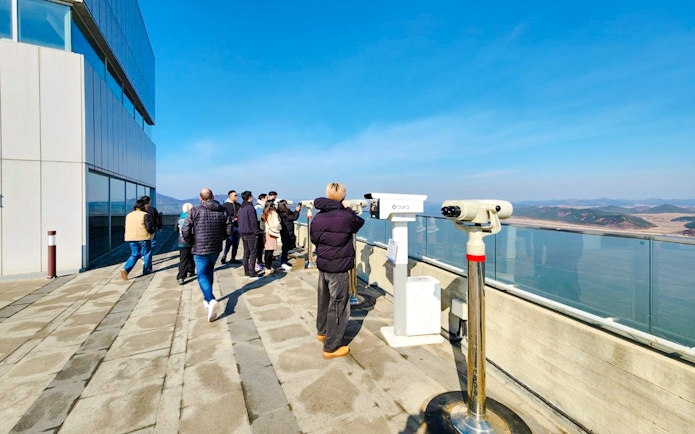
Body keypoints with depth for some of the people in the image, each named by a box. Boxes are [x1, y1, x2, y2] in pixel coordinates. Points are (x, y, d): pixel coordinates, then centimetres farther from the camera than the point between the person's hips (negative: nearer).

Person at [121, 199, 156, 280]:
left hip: (131, 238, 6)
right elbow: (149, 227, -16)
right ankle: (146, 271, 18)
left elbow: (126, 227, 17)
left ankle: (125, 269, -6)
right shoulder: (145, 215, -11)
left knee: (134, 255, 14)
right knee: (146, 254, 10)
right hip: (143, 238, -6)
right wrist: (152, 232, 3)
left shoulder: (129, 215, 11)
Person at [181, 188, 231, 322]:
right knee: (209, 272, 23)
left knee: (202, 276, 3)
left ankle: (211, 300, -18)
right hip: (216, 248, 4)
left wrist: (191, 242, 6)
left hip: (200, 249, -4)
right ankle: (207, 299, 30)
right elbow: (229, 230, 2)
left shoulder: (195, 211, -10)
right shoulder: (223, 210, 0)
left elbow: (185, 230, -12)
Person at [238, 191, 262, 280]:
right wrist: (257, 232, -10)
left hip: (243, 233, 9)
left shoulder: (240, 208, 11)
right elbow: (254, 222, -17)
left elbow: (239, 221, 15)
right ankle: (252, 273, -3)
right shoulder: (250, 208, -16)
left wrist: (241, 231, 18)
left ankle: (246, 272, 17)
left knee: (246, 253, 13)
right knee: (253, 254, -3)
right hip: (251, 233, -9)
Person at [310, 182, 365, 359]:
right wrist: (348, 209, 14)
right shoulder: (346, 216, -16)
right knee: (338, 306, 3)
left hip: (322, 264, 7)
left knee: (324, 300, 23)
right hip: (338, 267, -7)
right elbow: (359, 223, 6)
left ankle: (322, 332, 43)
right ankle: (331, 348, 12)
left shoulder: (318, 217, 1)